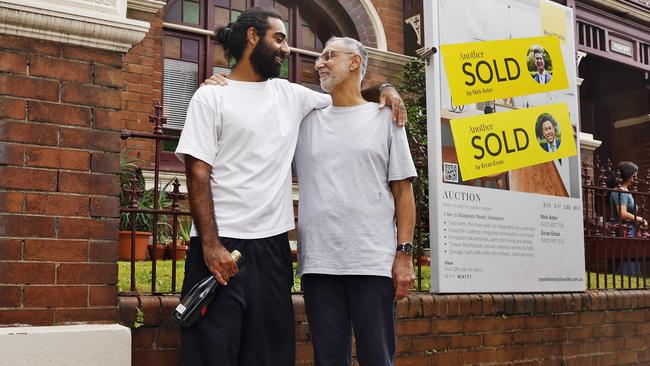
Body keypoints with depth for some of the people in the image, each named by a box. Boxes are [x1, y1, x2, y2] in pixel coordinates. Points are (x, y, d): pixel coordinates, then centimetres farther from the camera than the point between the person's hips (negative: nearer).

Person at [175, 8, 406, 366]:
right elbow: (198, 173, -7)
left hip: (273, 244, 5)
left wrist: (384, 89, 8)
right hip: (221, 243, -5)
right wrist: (210, 244, -17)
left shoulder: (291, 94, 15)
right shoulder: (211, 96, 0)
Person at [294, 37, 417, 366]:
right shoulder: (306, 120, 14)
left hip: (374, 262, -2)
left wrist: (404, 253, -4)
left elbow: (403, 191, 5)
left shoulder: (384, 117, 8)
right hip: (317, 263, 3)